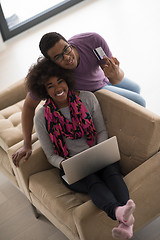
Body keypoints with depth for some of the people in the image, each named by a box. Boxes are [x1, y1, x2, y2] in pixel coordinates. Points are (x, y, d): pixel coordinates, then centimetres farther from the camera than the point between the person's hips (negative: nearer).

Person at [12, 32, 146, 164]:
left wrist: (115, 74, -59)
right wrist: (27, 145, -29)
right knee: (138, 103, -5)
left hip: (101, 77, 4)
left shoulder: (92, 40, -41)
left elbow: (118, 78, -33)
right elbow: (29, 105, -30)